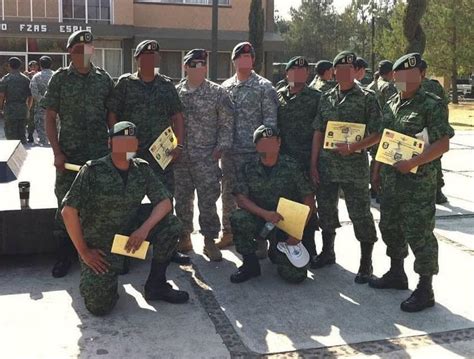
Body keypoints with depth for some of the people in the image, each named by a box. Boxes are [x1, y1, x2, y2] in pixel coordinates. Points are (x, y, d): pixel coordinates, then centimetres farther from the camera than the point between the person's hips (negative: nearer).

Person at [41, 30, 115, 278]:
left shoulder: (104, 79, 4)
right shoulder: (60, 78, 0)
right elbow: (50, 118, 0)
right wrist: (57, 152, -8)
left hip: (101, 154, 1)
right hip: (69, 155, -1)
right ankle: (65, 255, 19)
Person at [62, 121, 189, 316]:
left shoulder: (142, 169, -2)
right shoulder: (93, 170, -15)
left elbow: (165, 202, -6)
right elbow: (68, 211, -15)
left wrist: (144, 229, -23)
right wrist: (83, 252, -14)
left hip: (131, 235, 4)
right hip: (98, 245, -4)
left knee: (171, 224, -18)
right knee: (99, 306, -17)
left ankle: (156, 285, -1)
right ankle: (93, 278, 19)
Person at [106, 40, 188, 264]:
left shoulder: (167, 85, 9)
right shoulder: (125, 83, 3)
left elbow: (177, 116, 9)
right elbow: (112, 114, 1)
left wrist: (179, 144, -1)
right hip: (131, 153, -2)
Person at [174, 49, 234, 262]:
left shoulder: (217, 93, 2)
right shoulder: (175, 92, 8)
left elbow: (227, 122, 1)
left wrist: (221, 146, -6)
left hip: (206, 156, -2)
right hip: (179, 156, 3)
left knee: (208, 198, -4)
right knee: (182, 198, 9)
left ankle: (209, 240, 6)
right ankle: (185, 235, 25)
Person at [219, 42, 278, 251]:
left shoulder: (264, 87, -3)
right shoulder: (225, 87, 11)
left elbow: (270, 120, -7)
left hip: (253, 151, -5)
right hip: (228, 151, 5)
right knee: (228, 193, 13)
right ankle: (227, 232, 28)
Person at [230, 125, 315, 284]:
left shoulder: (291, 167, -6)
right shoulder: (248, 169, -1)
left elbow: (309, 200, -6)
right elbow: (240, 198, -10)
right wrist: (264, 213, -26)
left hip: (287, 226, -1)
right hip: (259, 222, 1)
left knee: (296, 275, -14)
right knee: (238, 217, -32)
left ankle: (275, 252, 22)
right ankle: (250, 264, -8)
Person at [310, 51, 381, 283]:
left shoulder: (367, 98, -2)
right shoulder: (326, 98, 9)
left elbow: (377, 134, -6)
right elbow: (318, 132, 10)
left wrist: (353, 147, -19)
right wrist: (313, 163, 5)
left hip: (354, 166, -4)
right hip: (326, 165, 5)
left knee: (360, 213, 0)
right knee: (325, 208, 14)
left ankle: (366, 263, 13)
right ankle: (327, 252, 33)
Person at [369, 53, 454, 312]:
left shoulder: (432, 105, -10)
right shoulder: (391, 105, 12)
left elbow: (442, 144, -17)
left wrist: (413, 163, -24)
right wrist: (377, 170, 17)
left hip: (418, 182, -8)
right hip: (390, 181, 8)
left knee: (419, 234, -2)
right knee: (390, 227, 18)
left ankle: (425, 290, 11)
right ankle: (396, 274, 37)